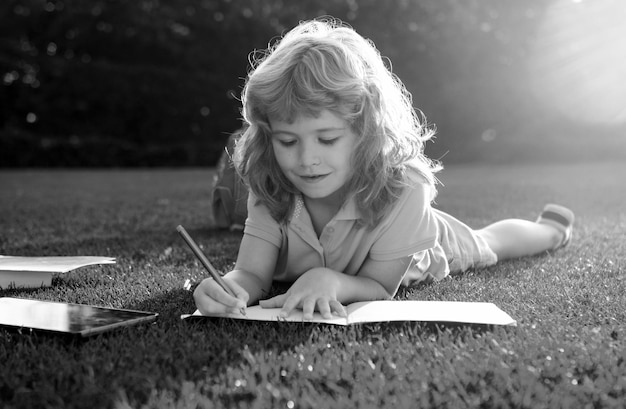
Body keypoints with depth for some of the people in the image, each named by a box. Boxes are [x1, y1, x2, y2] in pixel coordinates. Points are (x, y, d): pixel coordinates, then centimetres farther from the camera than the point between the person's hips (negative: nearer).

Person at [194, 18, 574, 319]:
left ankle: (550, 228, 59)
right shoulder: (271, 189, -36)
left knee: (486, 242, 28)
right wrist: (230, 288, -64)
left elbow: (381, 288, -35)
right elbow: (252, 274, -39)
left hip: (425, 255, -1)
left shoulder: (402, 187, -45)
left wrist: (332, 281, -57)